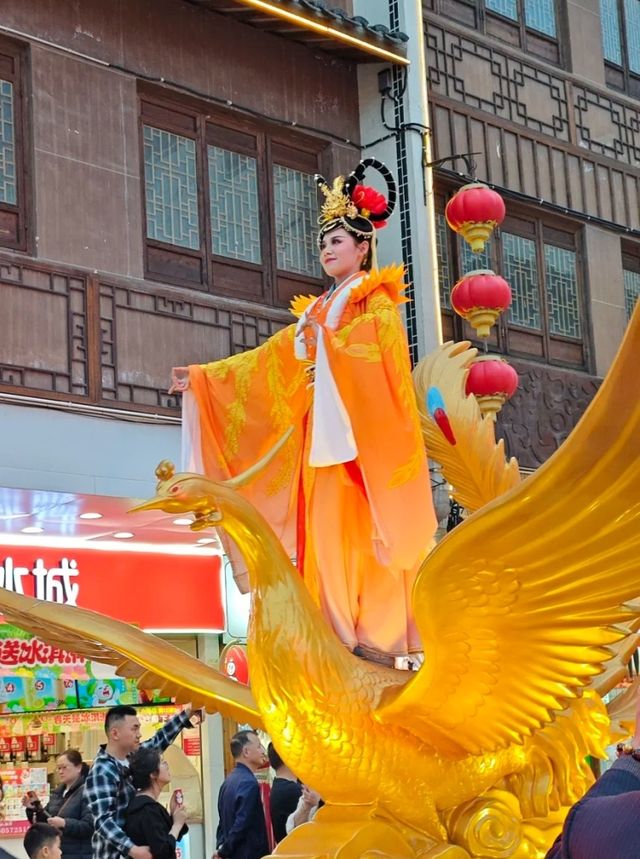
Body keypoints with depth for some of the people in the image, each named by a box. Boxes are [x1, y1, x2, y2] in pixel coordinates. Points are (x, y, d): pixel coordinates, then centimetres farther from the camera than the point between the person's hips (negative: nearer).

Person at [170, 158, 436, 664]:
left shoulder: (376, 300, 5)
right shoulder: (319, 310, 24)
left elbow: (377, 355, -13)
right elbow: (270, 362, 21)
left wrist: (325, 341, -15)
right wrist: (203, 378, 18)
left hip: (363, 430, -7)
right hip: (324, 430, 7)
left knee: (361, 529, -14)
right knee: (326, 530, -2)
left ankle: (376, 633, -17)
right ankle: (341, 635, -5)